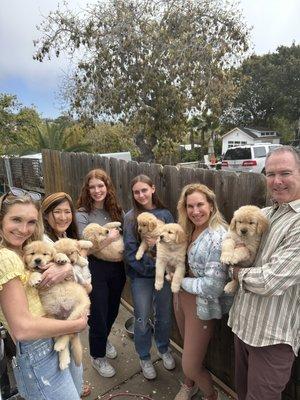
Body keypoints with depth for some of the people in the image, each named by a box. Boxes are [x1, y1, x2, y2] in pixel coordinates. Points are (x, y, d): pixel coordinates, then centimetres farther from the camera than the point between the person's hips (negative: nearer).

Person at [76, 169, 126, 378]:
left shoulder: (116, 210, 1)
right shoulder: (82, 214, -13)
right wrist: (108, 239, -22)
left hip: (117, 268, 5)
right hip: (96, 269, -5)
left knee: (113, 310, 22)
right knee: (98, 315, 9)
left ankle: (104, 339, 53)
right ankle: (97, 356, 37)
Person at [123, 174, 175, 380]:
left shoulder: (165, 214, -2)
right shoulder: (131, 217, -7)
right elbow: (131, 250, -11)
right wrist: (152, 266, -17)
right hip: (142, 276, -2)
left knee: (164, 315, 18)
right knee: (142, 319, 11)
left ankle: (164, 349, 46)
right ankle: (144, 357, 38)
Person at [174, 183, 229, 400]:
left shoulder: (218, 237, -26)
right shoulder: (190, 229, -1)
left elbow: (213, 286, -27)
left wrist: (181, 281, -15)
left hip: (202, 305, -7)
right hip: (182, 296, 7)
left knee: (191, 366, 7)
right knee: (188, 347, 28)